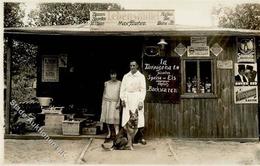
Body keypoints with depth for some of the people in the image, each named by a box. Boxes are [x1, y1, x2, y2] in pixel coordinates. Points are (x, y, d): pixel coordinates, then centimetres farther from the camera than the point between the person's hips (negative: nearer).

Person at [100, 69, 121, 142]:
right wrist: (102, 104, 8)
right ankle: (109, 134, 14)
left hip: (115, 102, -3)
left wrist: (118, 103, -10)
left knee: (115, 118, -10)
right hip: (106, 102, 3)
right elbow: (104, 94, 12)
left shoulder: (119, 83, 3)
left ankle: (117, 134, -7)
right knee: (107, 118, 4)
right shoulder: (106, 83, 10)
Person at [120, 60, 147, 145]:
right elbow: (122, 88, 10)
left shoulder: (141, 76, 4)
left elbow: (143, 90, -1)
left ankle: (140, 137, 2)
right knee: (127, 118, -1)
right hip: (128, 99, 2)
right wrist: (122, 99, -1)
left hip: (137, 99, -2)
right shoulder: (126, 76, 12)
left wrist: (141, 101, -9)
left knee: (139, 118, -5)